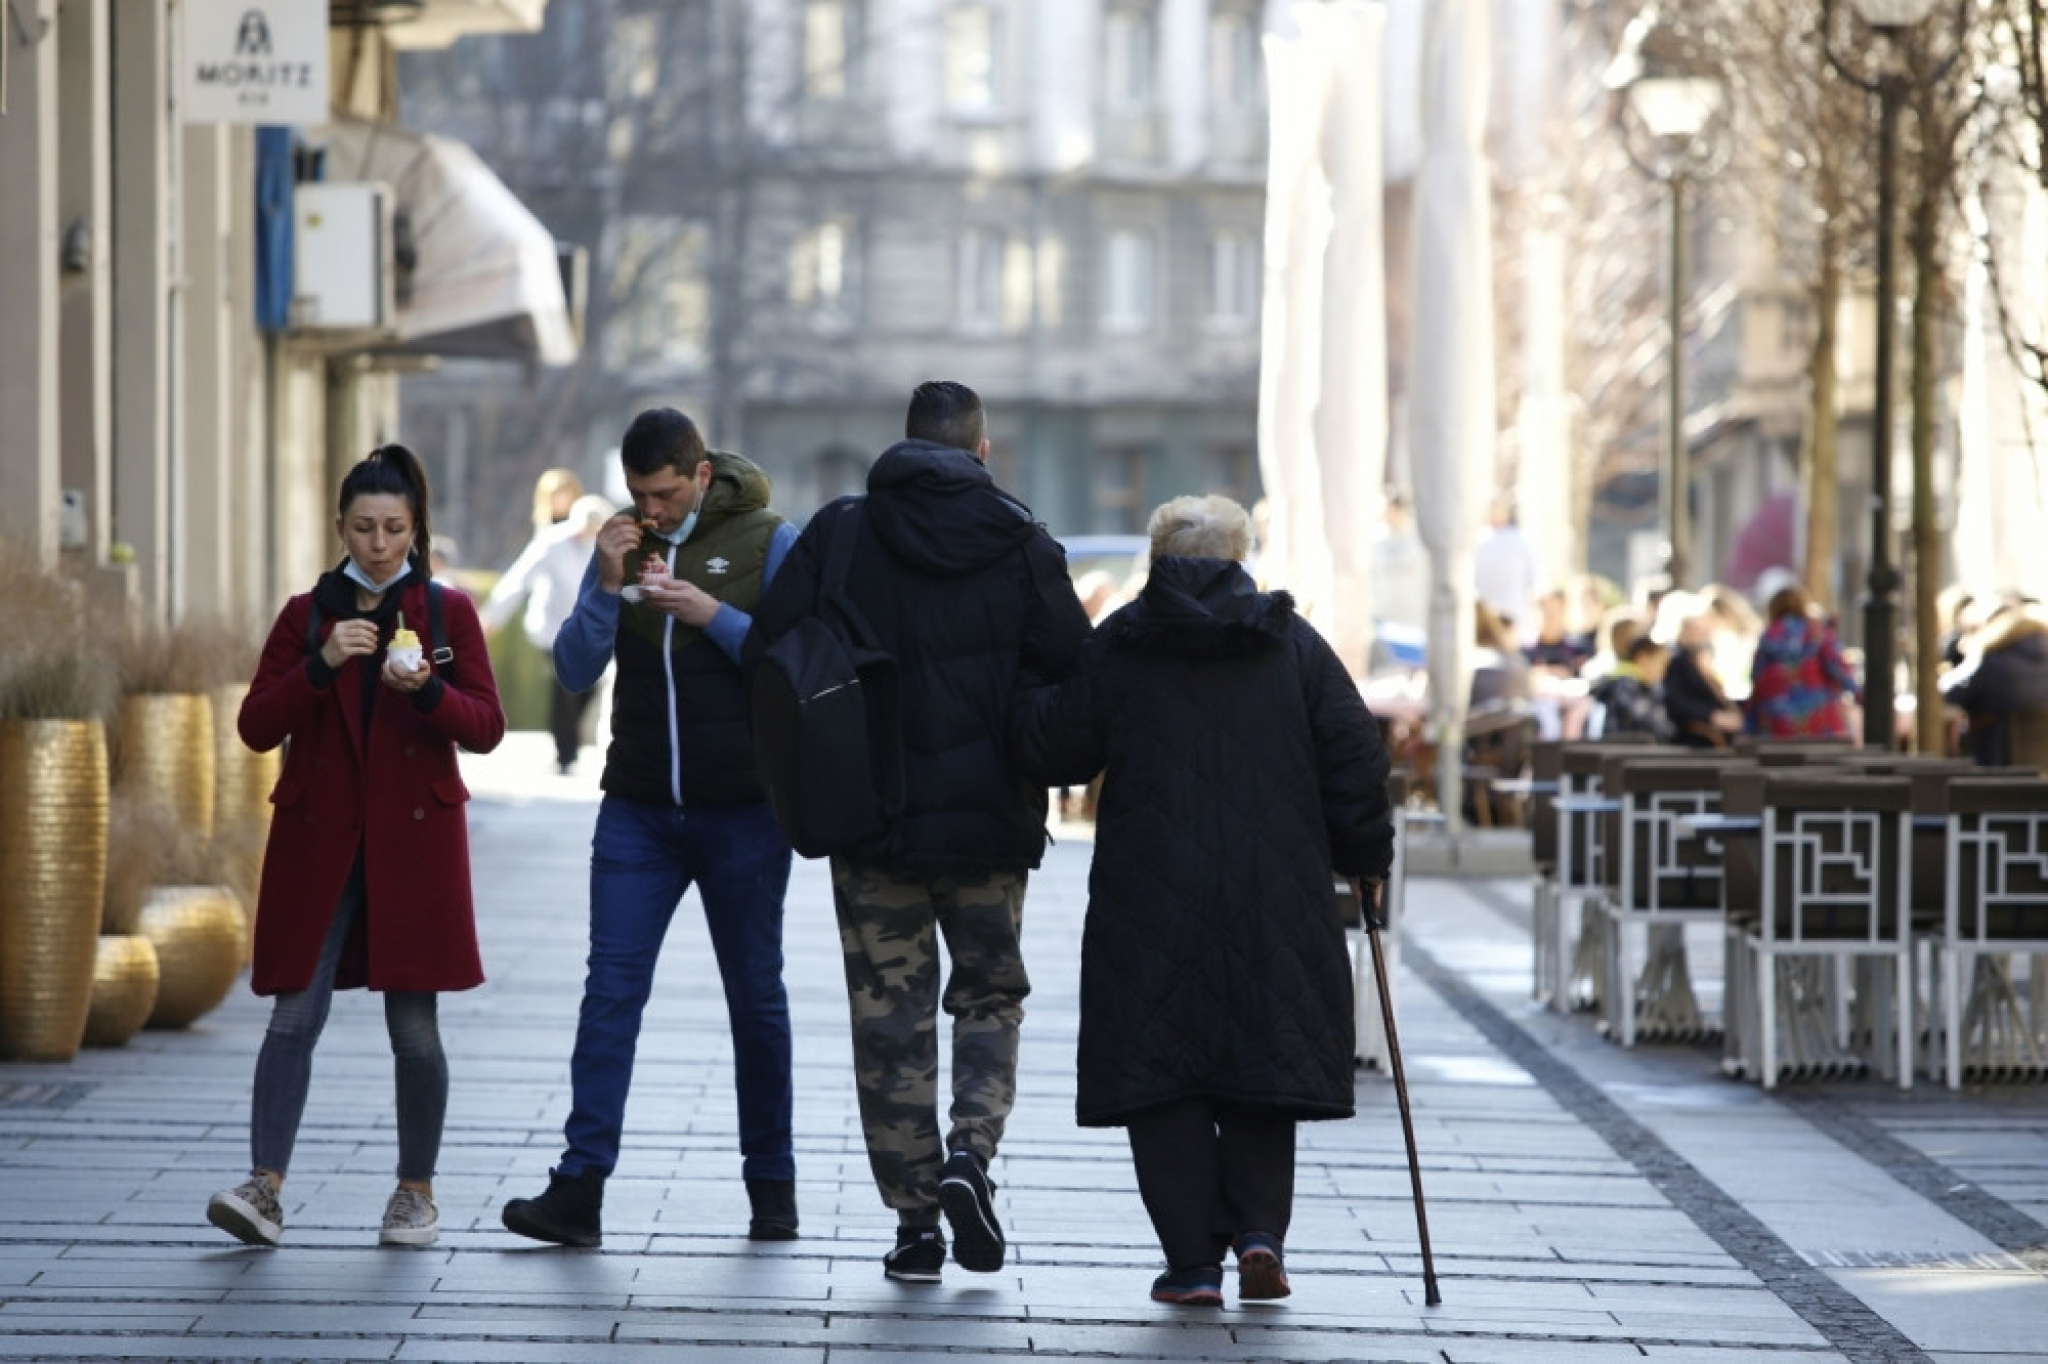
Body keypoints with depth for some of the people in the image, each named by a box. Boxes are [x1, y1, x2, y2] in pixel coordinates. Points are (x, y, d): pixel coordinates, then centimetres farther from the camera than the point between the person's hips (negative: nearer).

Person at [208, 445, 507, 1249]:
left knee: (414, 1024, 1)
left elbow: (486, 728, -1)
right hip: (318, 840, 1)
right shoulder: (307, 614, 7)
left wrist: (427, 690, -20)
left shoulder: (448, 612, 5)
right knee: (296, 1014, -8)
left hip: (414, 838, -1)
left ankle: (416, 1193, 13)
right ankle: (265, 1188, -12)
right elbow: (256, 727, 1)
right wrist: (322, 664, -14)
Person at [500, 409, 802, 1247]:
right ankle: (579, 1189, -10)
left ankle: (771, 1184, 17)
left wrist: (712, 614, -18)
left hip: (742, 810, -2)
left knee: (755, 996, 7)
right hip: (638, 809, 2)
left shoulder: (766, 541, -3)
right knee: (611, 990, -6)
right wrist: (608, 587, -13)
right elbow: (574, 672, 2)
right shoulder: (622, 542, 6)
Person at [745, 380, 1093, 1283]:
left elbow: (768, 656, -5)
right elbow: (1076, 676, -4)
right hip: (990, 820, 0)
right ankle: (971, 1149, -7)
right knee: (990, 996, 16)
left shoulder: (837, 534, -2)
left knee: (890, 1015, 6)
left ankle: (914, 1217, 5)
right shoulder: (1023, 545, -2)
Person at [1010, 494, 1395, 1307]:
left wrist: (1026, 707, 26)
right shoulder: (1292, 642, 6)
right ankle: (1259, 1228, -6)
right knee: (1263, 1064, 12)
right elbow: (1355, 758, 2)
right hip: (1274, 900, 1)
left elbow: (1054, 750, 4)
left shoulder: (1117, 645, 1)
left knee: (1162, 1076, 4)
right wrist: (1365, 856, 14)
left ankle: (1192, 1260, 0)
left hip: (1151, 901, -1)